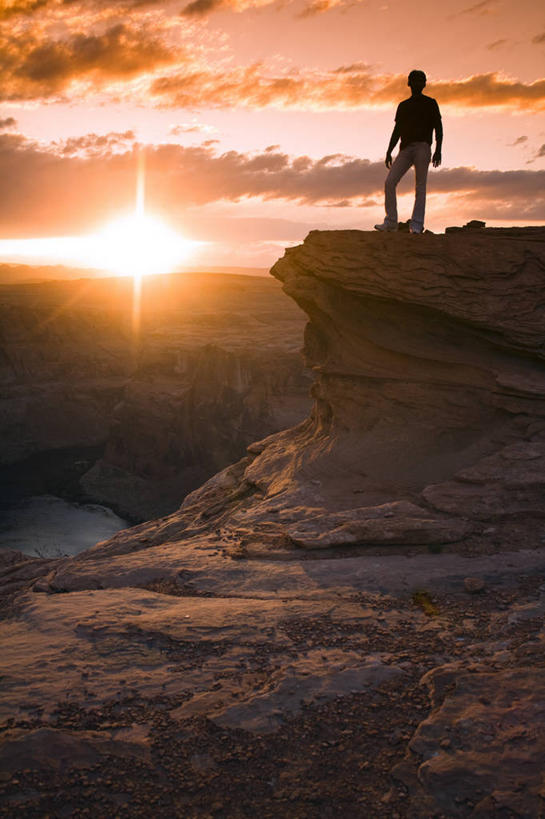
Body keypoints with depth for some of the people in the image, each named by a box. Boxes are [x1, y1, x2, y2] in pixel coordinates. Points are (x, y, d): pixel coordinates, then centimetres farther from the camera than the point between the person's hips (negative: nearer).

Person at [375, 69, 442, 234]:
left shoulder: (430, 103, 12)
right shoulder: (403, 106, 22)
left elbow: (438, 128, 5)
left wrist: (438, 150, -9)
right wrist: (389, 152, 10)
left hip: (422, 147, -4)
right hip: (405, 149, 4)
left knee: (420, 186, -10)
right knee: (389, 182, -11)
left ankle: (416, 225, -13)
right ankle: (391, 221, -8)